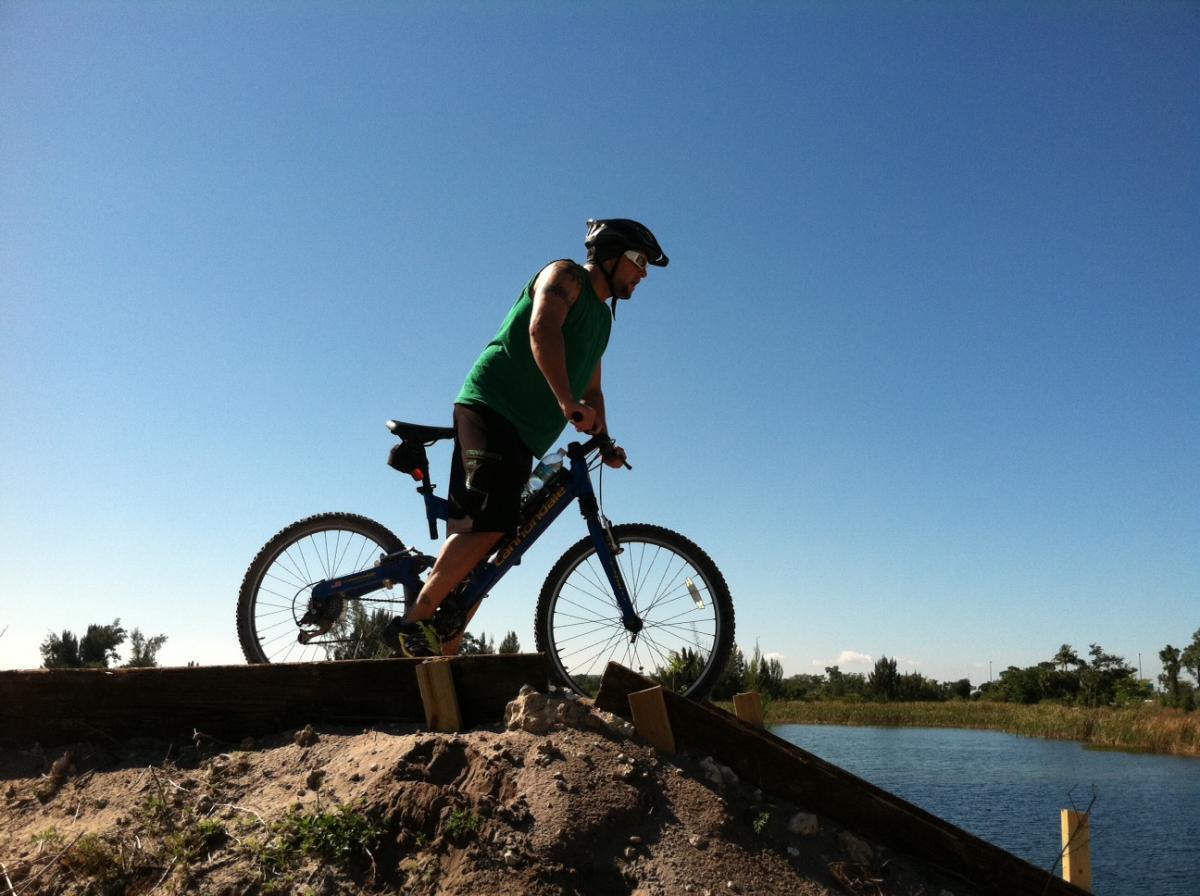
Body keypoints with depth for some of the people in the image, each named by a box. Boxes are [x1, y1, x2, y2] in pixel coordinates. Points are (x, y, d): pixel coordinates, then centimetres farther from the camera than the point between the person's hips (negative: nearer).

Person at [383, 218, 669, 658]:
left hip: (524, 436, 9)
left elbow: (591, 390, 27)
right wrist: (567, 402, -31)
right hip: (490, 408, -9)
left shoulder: (602, 318, 28)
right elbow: (542, 330, -19)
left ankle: (442, 656, 0)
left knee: (477, 545, 1)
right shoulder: (565, 276, 2)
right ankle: (412, 624, -17)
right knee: (490, 521, -24)